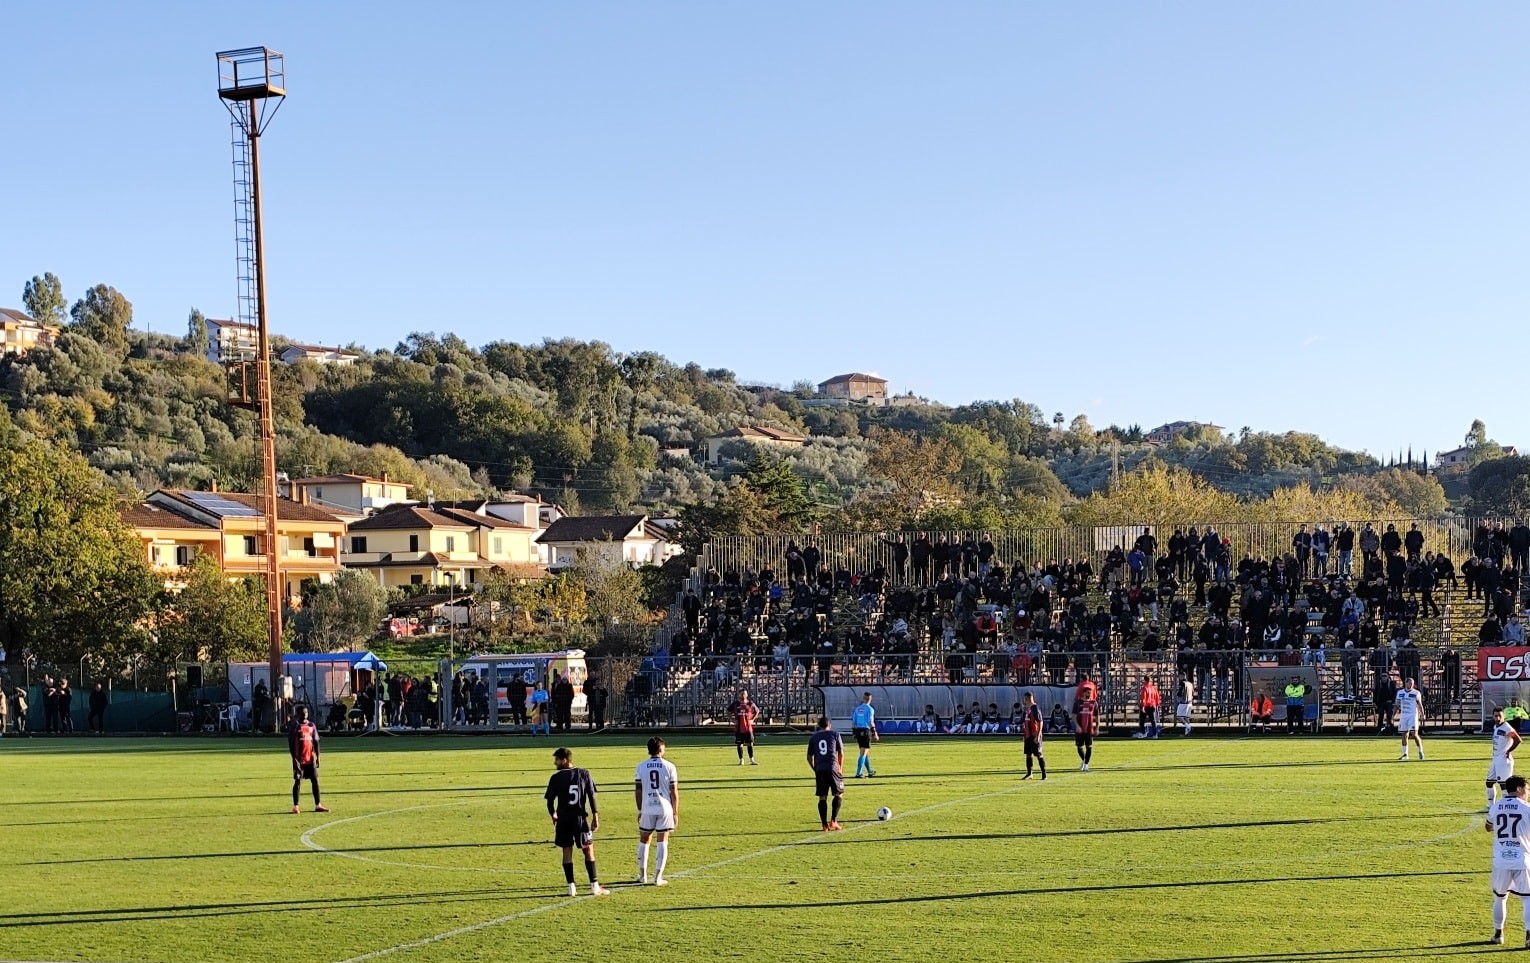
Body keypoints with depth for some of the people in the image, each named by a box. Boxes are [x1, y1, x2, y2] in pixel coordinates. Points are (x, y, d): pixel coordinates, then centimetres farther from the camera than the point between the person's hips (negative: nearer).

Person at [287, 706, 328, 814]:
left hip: (311, 758, 4)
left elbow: (316, 742, 12)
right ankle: (296, 806, 4)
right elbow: (291, 743, -7)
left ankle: (318, 805, 8)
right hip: (299, 759, -4)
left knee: (315, 780, 4)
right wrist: (294, 758, -13)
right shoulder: (295, 726, -4)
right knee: (298, 781, -1)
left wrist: (317, 756, 6)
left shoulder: (311, 725, 9)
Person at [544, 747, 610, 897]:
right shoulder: (584, 774, 0)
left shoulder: (556, 778, -5)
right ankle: (594, 886, 4)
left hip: (563, 819, 0)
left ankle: (571, 887, 4)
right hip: (581, 818, 1)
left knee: (567, 851, 7)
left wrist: (553, 815, 15)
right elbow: (591, 796, -2)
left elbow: (550, 800, -2)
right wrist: (595, 816, 2)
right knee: (588, 850, 7)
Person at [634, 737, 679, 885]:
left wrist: (640, 810, 15)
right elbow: (674, 792, -3)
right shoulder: (669, 766, -3)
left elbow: (637, 791, 4)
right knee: (662, 842, 4)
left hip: (647, 809, 1)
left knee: (644, 841, 16)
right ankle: (658, 877, 2)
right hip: (665, 809, -1)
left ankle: (642, 875, 22)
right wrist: (676, 813, 5)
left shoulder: (641, 767, 1)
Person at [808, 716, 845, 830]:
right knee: (839, 795, 11)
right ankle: (833, 820, 1)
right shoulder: (835, 735, 7)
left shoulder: (813, 737, 13)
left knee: (822, 797, 5)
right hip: (833, 768, -2)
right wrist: (841, 769, 17)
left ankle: (825, 825, 1)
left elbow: (809, 757, 14)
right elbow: (841, 754, 5)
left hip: (819, 770, 2)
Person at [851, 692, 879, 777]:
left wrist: (854, 734, 17)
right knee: (863, 753, -5)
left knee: (866, 752, 19)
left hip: (858, 731, 6)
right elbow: (871, 722, -13)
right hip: (866, 731, -6)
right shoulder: (869, 709, -7)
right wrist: (874, 734, -6)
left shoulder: (857, 709, 10)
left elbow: (853, 722, 11)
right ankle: (858, 773, -10)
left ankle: (870, 771, 32)